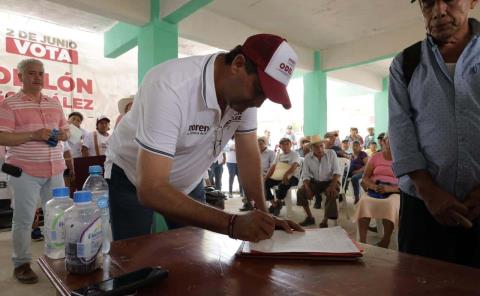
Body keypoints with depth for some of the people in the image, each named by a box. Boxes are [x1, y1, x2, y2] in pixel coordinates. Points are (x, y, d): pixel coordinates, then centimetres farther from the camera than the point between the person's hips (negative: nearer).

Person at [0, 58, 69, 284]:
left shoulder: (55, 103, 13)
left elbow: (65, 129, 20)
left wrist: (63, 134, -3)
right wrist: (33, 135, -21)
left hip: (54, 170, 5)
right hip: (25, 172, -5)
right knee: (23, 219, 3)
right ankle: (21, 264, 17)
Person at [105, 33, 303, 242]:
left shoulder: (246, 92, -16)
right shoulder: (171, 88, -37)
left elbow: (248, 154, -7)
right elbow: (151, 190, -40)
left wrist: (263, 215, -18)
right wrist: (233, 224, -45)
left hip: (188, 182, 5)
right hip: (133, 181, -4)